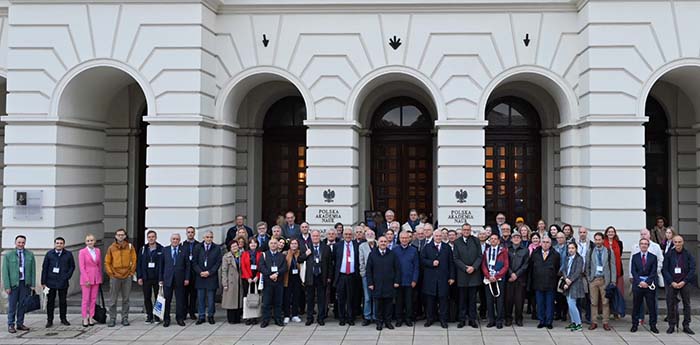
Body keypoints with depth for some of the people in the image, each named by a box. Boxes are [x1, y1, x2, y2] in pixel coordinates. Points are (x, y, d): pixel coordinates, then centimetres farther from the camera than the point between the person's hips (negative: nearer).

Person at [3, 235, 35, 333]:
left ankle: (20, 324, 16)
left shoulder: (30, 254, 5)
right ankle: (11, 325, 11)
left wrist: (32, 284, 0)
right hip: (13, 283, -2)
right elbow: (5, 271, -3)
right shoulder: (8, 255, -1)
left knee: (22, 304, 7)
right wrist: (7, 286, -8)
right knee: (12, 305, 2)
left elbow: (33, 270, 6)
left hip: (25, 283, 2)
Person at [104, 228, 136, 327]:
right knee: (113, 300, 2)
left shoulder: (130, 247, 3)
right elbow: (107, 262, 4)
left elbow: (134, 261, 5)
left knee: (126, 299, 6)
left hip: (127, 277, 1)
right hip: (115, 277, 0)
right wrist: (111, 274, -3)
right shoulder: (111, 248, 2)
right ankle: (112, 319, 9)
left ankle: (125, 318, 14)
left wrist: (131, 272, -2)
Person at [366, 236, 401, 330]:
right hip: (377, 285, 0)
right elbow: (369, 270, 3)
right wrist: (370, 283, -3)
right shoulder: (372, 254, 3)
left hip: (389, 284, 1)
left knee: (388, 304, 5)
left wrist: (397, 281, -1)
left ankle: (388, 321, 17)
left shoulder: (392, 254, 4)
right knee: (378, 304, 3)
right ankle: (379, 322, 14)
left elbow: (397, 269, 5)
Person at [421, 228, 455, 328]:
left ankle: (443, 320, 10)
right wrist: (431, 263, -13)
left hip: (443, 278, 0)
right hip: (430, 278, 0)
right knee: (430, 299, 5)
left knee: (443, 299, 2)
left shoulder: (447, 248, 8)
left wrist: (451, 277, 1)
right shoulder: (427, 247, 8)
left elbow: (451, 263, 6)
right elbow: (422, 260, 2)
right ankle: (429, 319, 15)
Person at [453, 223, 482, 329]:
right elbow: (456, 259, -1)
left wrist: (473, 267, -11)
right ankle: (462, 319, 11)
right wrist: (465, 268, -11)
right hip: (462, 274, -1)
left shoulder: (476, 241, 6)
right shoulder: (457, 242, 3)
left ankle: (472, 319, 11)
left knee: (472, 298, 5)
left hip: (474, 274, 1)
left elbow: (479, 256, 3)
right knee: (462, 298, 5)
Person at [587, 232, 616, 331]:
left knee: (605, 302, 2)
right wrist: (588, 278, 2)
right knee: (593, 302, 3)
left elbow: (613, 266, 3)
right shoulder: (590, 252, 7)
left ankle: (605, 323, 9)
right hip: (593, 279, 1)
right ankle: (593, 322, 9)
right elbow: (587, 266, 11)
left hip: (605, 279, -1)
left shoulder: (609, 252, 4)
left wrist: (613, 281, -3)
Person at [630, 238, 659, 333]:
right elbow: (633, 271, 0)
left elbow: (653, 272, -2)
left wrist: (647, 282, -13)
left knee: (652, 306, 2)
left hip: (649, 284, 0)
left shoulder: (653, 257, 5)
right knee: (636, 306, 4)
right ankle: (635, 325, 11)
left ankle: (653, 325, 10)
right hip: (637, 284, 0)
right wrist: (640, 282, -12)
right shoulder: (635, 257, 7)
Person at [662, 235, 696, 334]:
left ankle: (686, 326, 13)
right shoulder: (669, 254, 1)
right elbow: (665, 269, 0)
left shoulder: (688, 254, 1)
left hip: (685, 283, 0)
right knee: (671, 304, 1)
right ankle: (671, 325, 10)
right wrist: (672, 282, -9)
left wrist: (684, 282, -10)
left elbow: (692, 269, -2)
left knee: (687, 304, 5)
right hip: (672, 283, 0)